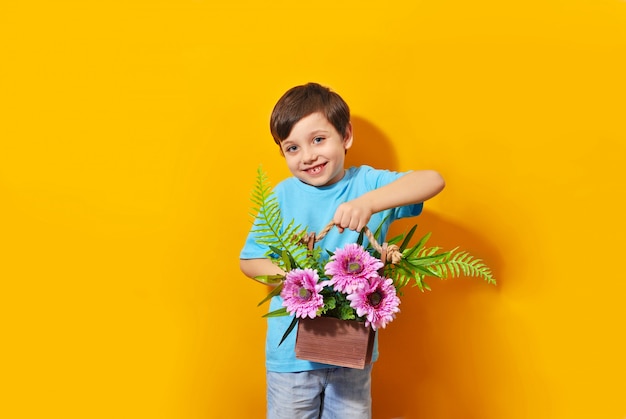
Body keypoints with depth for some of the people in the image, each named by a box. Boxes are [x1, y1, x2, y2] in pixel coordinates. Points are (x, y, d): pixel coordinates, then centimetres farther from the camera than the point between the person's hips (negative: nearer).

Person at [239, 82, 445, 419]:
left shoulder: (368, 184, -7)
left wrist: (370, 202, -37)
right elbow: (249, 260, -1)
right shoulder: (283, 196, -7)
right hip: (292, 353, 0)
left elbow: (433, 180, -22)